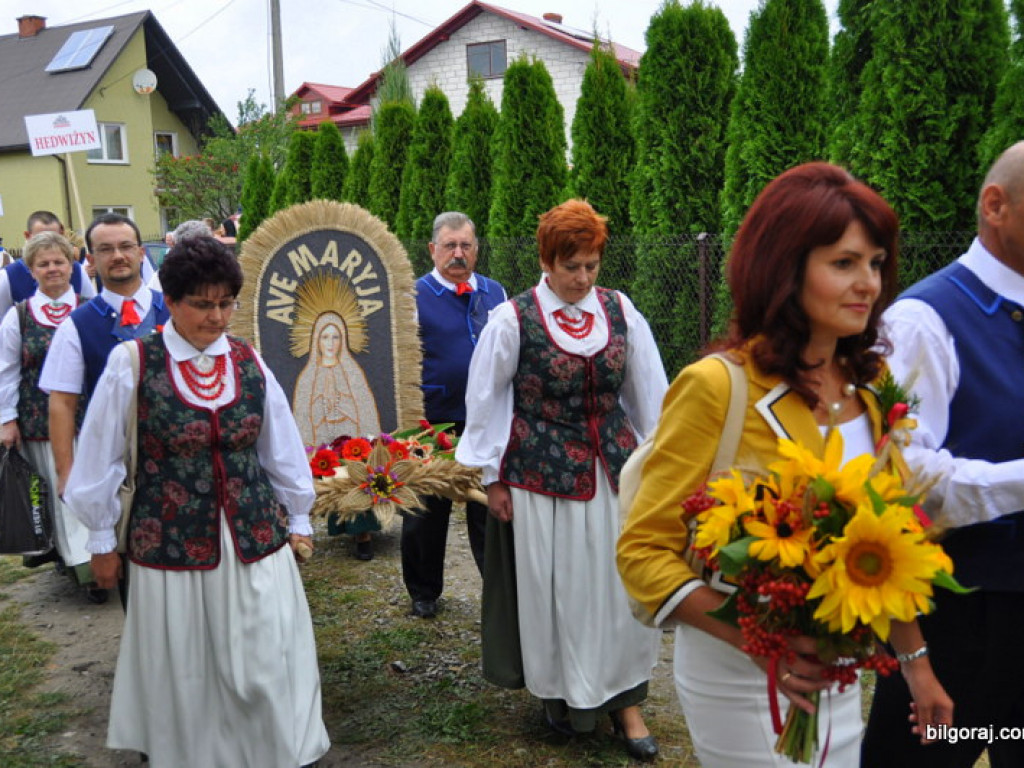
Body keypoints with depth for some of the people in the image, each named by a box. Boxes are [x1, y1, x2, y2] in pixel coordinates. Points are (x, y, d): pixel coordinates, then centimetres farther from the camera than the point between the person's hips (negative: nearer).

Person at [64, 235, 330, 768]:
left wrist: (298, 518, 14)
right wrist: (102, 539, 5)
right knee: (185, 674, 12)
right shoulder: (132, 364, -8)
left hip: (256, 537, 2)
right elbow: (99, 457, -1)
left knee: (267, 665, 8)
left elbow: (282, 446, 9)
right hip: (170, 541, -2)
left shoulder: (248, 363, 1)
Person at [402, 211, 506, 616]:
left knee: (491, 509, 11)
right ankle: (423, 591, 30)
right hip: (434, 424, -2)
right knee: (428, 511, 12)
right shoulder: (415, 296, -5)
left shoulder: (495, 292, 7)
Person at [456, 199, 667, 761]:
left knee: (621, 585, 8)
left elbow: (649, 393, 8)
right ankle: (562, 693, 30)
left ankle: (625, 699, 25)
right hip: (543, 476, -3)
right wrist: (493, 478, 1)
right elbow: (485, 402, -1)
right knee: (555, 588, 7)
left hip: (614, 469, 3)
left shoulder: (620, 311, 1)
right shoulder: (514, 319, -8)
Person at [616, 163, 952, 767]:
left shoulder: (872, 382, 1)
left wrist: (916, 660, 11)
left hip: (838, 669, 6)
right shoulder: (718, 386, -19)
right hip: (742, 675, -6)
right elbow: (644, 549, -16)